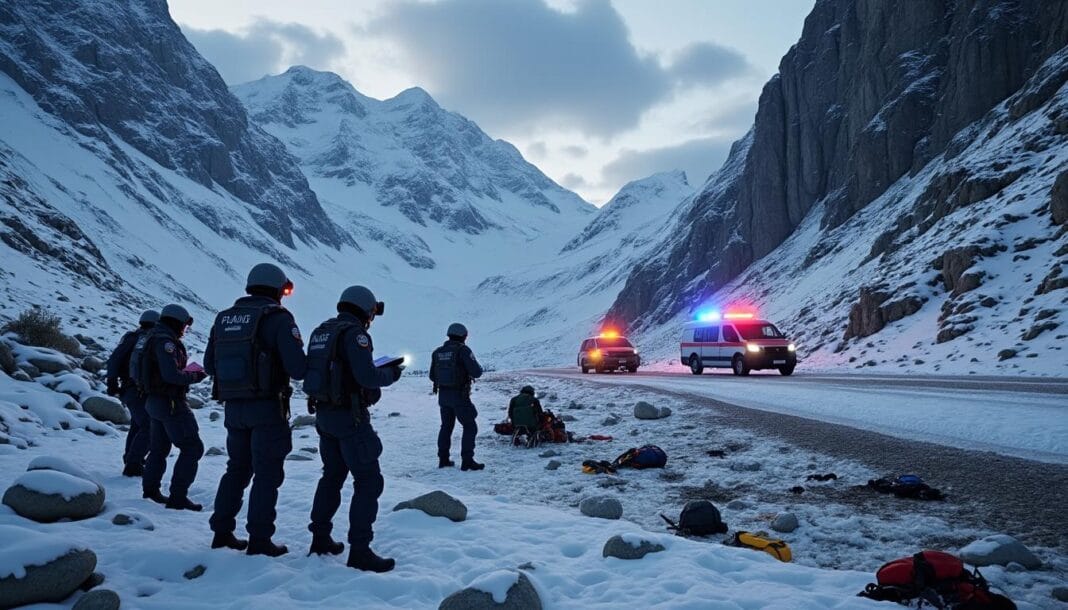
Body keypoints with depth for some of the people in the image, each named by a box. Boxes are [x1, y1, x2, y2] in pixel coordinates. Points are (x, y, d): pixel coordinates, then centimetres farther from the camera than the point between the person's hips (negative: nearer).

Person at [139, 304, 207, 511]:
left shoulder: (153, 338, 13)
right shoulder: (165, 341, -19)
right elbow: (171, 375, -26)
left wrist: (187, 371, 7)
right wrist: (195, 376, -11)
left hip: (154, 400, 10)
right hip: (171, 403, -10)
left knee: (159, 447, 23)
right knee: (192, 447, -6)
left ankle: (150, 489, 35)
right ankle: (178, 496, -6)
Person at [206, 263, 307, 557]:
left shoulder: (224, 317, 9)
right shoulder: (278, 317, -11)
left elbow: (209, 364, 14)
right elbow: (297, 367, -18)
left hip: (233, 408, 6)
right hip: (268, 408, -6)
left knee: (237, 469, 19)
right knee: (267, 474, 3)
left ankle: (222, 531, 24)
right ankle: (259, 540, 5)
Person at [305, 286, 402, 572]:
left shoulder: (321, 331, 11)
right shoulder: (354, 333, -15)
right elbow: (367, 377, -23)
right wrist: (391, 373, -3)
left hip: (324, 413, 9)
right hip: (349, 416, -9)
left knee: (332, 476, 21)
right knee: (368, 481, -3)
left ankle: (320, 539, 29)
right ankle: (359, 551, -4)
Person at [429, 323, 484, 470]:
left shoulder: (437, 352, 6)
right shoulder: (463, 350, -12)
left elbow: (432, 376, 13)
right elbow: (476, 372, -17)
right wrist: (478, 368, 6)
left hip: (443, 395, 6)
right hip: (459, 395, -6)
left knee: (446, 426, 19)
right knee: (470, 427, 2)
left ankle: (443, 459, 21)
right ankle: (467, 460, -4)